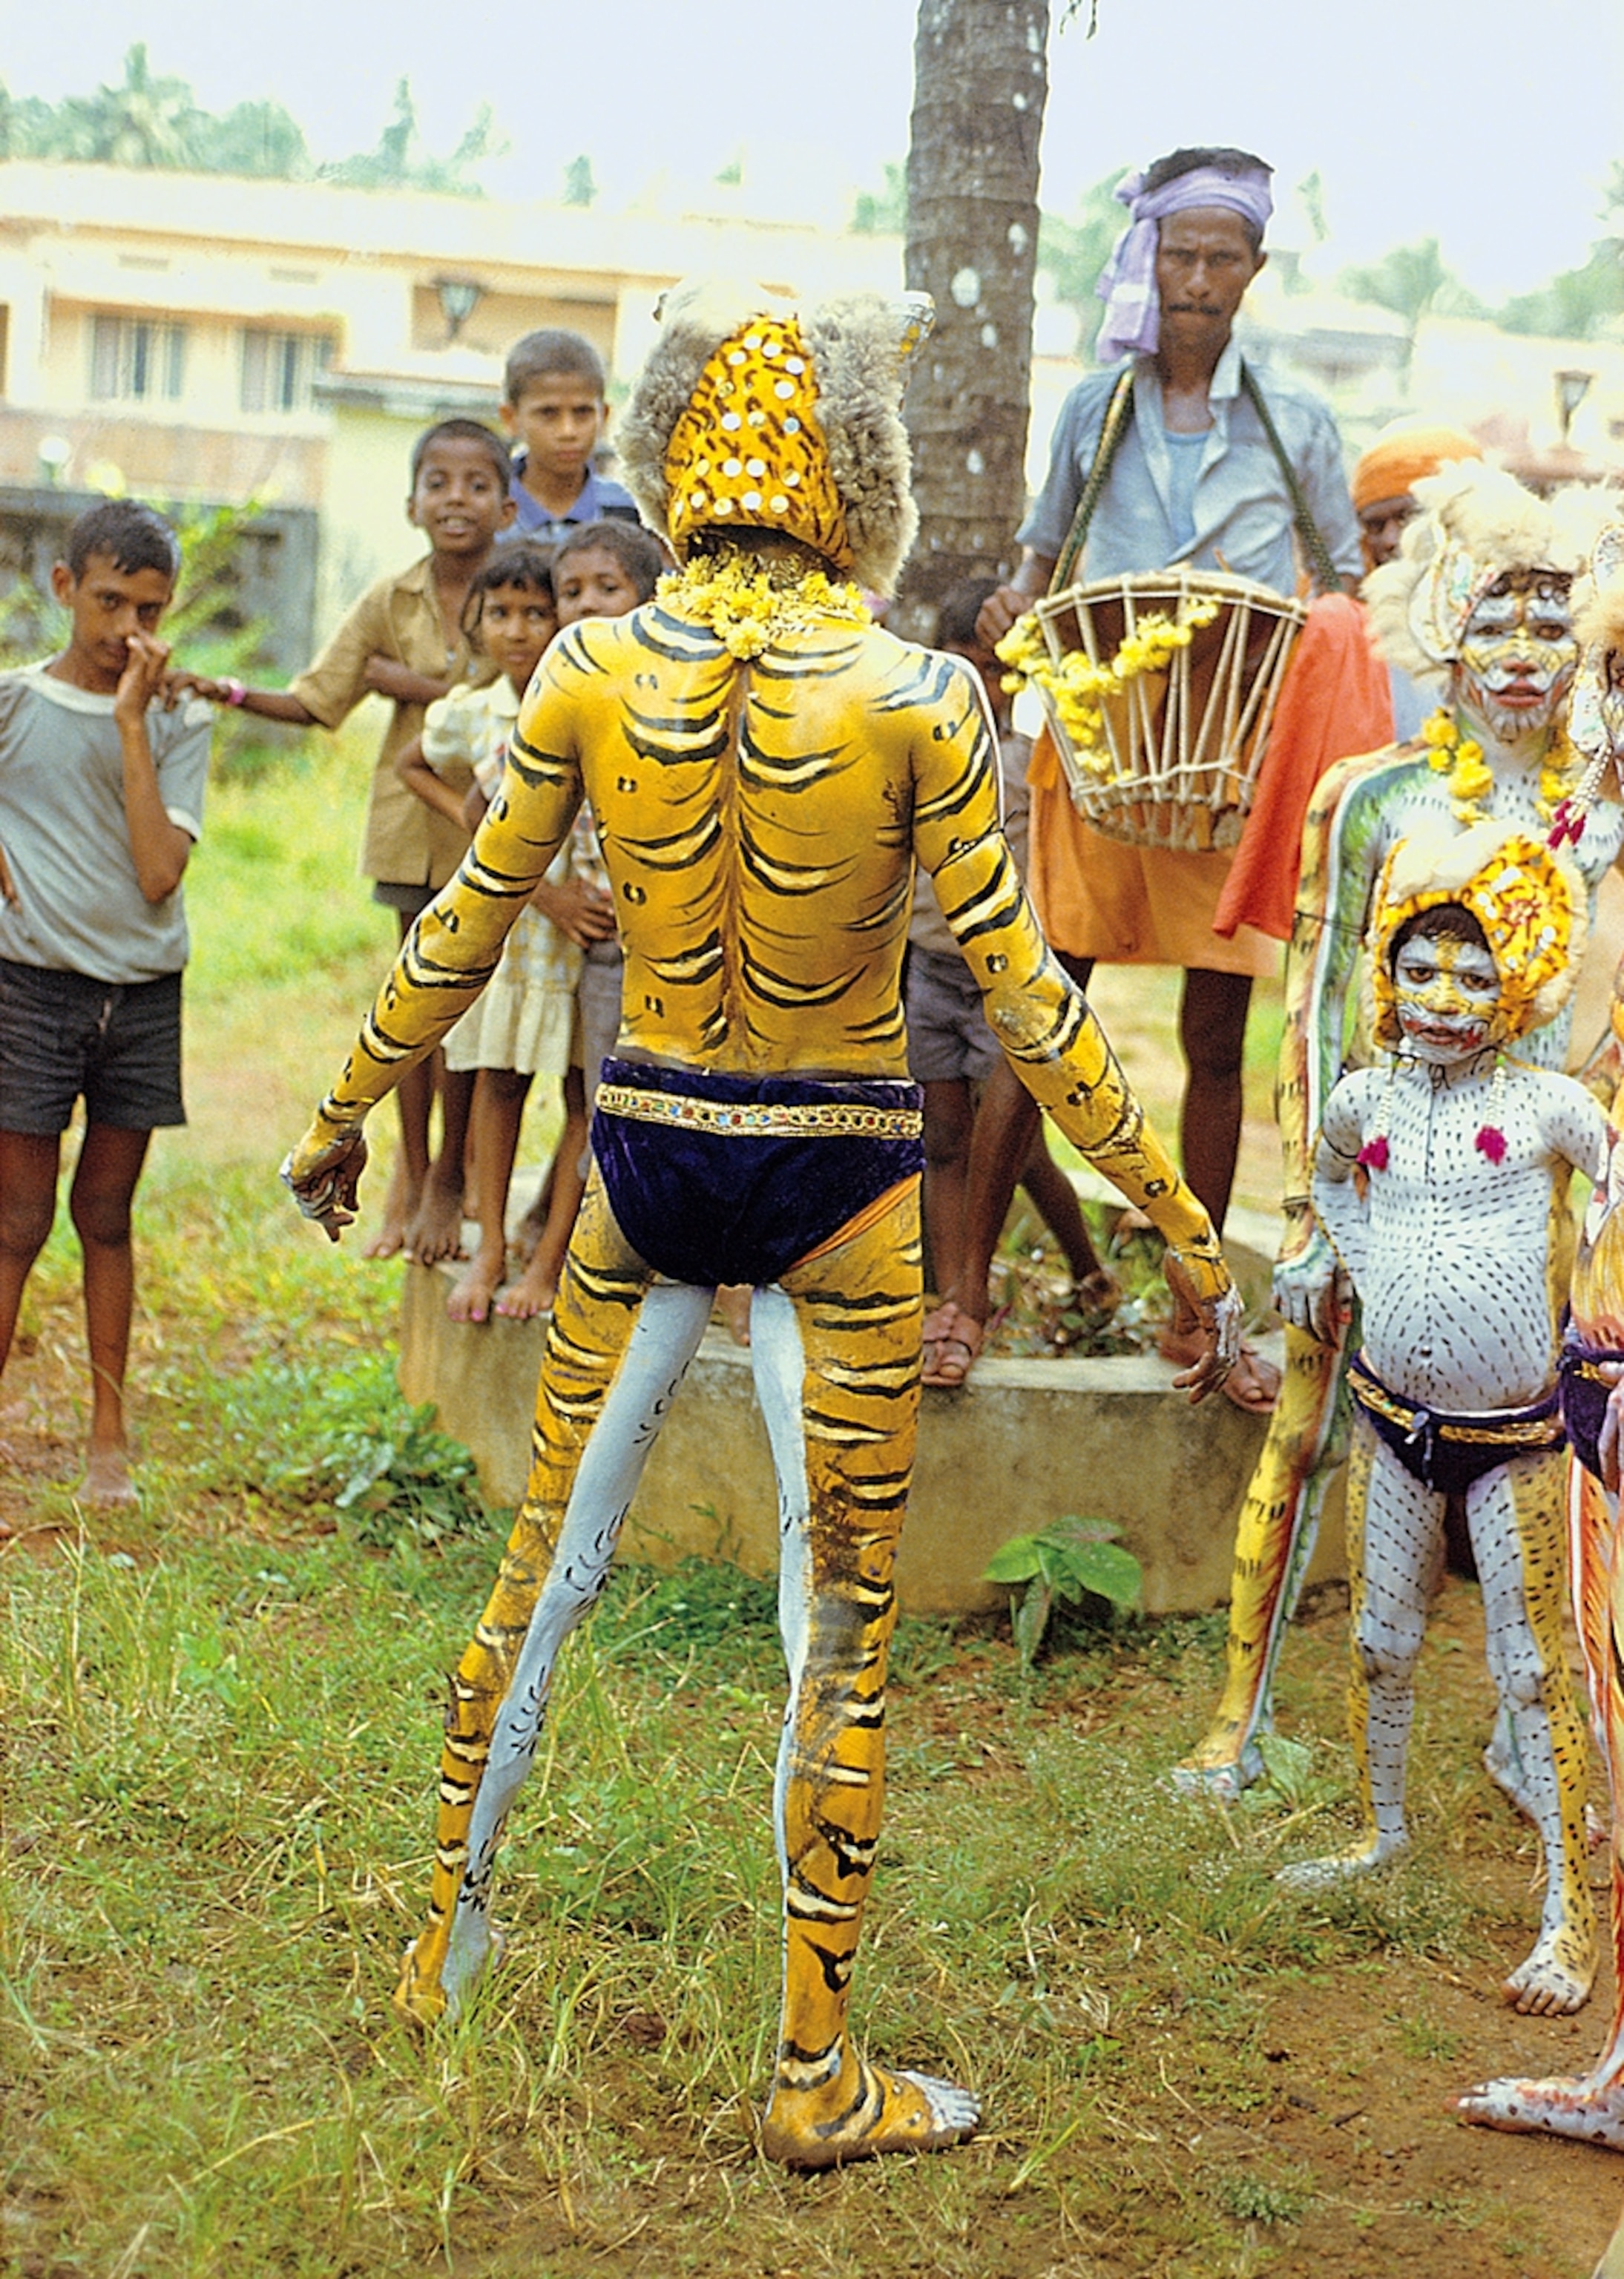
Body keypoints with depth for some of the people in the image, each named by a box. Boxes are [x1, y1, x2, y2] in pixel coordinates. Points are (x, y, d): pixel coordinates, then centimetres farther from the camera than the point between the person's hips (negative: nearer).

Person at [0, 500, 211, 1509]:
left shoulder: (180, 723, 2)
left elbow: (160, 872, -11)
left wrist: (131, 718, -11)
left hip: (144, 992, 2)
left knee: (107, 1215, 11)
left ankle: (111, 1436, 20)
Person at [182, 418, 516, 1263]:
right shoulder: (391, 601, 4)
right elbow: (316, 699, 3)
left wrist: (408, 681, -20)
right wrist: (229, 692, -11)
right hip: (414, 818, 3)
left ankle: (448, 1180, 13)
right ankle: (408, 1171, 22)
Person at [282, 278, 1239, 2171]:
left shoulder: (589, 673, -6)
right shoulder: (917, 700, -13)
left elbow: (461, 933, 2)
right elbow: (1022, 998, -12)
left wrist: (340, 1116, 18)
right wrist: (1182, 1225, -5)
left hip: (644, 1161, 3)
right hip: (835, 1186, -3)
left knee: (546, 1563, 19)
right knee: (841, 1631, 7)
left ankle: (447, 1942, 34)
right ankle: (813, 2079, 15)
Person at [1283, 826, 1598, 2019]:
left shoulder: (1547, 1104, -11)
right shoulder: (1367, 1099, 1)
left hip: (1515, 1435, -4)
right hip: (1395, 1416, 4)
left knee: (1532, 1671, 0)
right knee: (1381, 1643, 14)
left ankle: (1573, 1908, 6)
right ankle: (1383, 1831, 35)